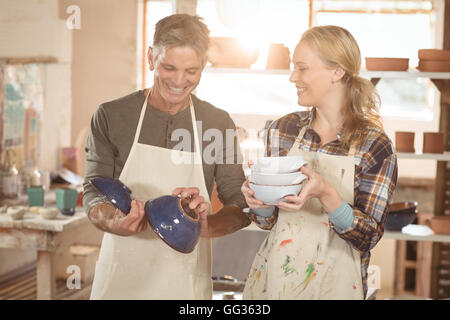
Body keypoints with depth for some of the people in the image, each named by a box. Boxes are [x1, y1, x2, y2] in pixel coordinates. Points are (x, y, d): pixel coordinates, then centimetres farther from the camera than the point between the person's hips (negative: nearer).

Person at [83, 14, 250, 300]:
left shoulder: (219, 123, 1)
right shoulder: (111, 116, -3)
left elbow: (240, 206, -1)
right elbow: (93, 193, -2)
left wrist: (206, 226, -22)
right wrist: (115, 222, -23)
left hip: (187, 282, 1)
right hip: (122, 278, -1)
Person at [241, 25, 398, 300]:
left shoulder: (375, 146, -11)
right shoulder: (283, 129, -1)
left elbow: (369, 237, -12)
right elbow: (269, 220, 8)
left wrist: (326, 194, -27)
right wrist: (258, 202, -14)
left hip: (332, 283, -3)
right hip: (273, 275, 4)